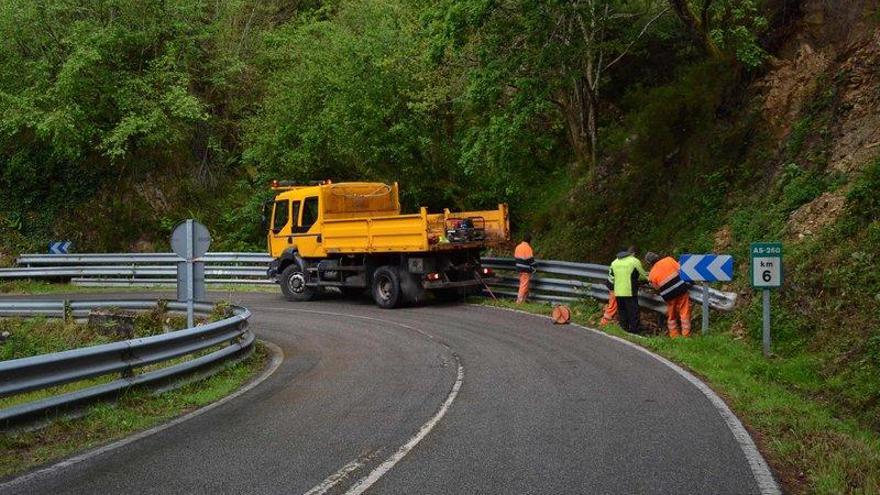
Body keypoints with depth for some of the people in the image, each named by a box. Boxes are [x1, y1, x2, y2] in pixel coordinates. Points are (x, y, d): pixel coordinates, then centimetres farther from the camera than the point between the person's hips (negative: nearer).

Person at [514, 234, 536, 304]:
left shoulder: (518, 247, 8)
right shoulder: (528, 248, -17)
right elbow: (531, 260, -16)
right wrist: (533, 269, -7)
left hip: (519, 268, 8)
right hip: (526, 270, -8)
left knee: (522, 283, 18)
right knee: (524, 285, -2)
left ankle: (524, 298, 25)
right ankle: (519, 300, -3)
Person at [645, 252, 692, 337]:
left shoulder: (651, 275, 0)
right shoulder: (668, 260, -2)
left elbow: (658, 289, 6)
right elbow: (680, 269, 0)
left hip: (669, 295, 1)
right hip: (681, 289, 0)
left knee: (671, 316, 18)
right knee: (684, 313, 6)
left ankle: (674, 335, 22)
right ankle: (686, 334, 6)